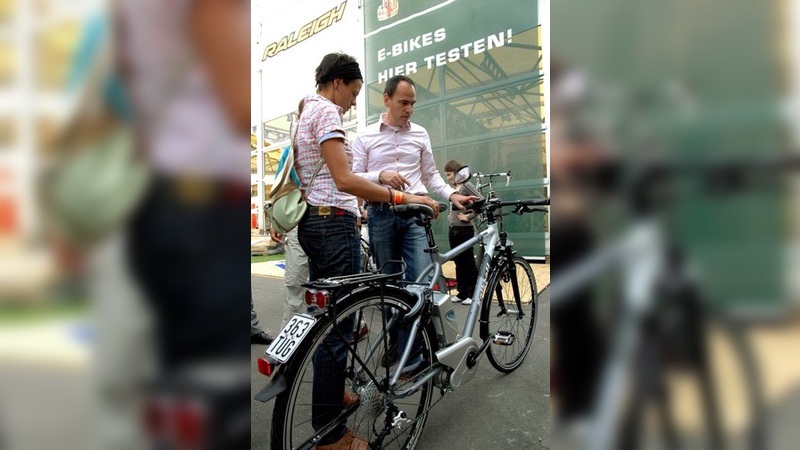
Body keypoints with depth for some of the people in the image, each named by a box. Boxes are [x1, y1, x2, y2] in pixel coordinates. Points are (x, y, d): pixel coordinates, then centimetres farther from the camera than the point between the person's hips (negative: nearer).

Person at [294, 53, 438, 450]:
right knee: (337, 327, -5)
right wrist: (402, 197, -24)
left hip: (310, 221, 11)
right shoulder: (328, 112, -12)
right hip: (333, 223, -11)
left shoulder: (305, 113, 19)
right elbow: (343, 180, -24)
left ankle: (330, 395, 37)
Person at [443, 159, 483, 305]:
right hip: (453, 230, 8)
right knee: (458, 262, 12)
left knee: (468, 262, 1)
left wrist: (468, 216, -15)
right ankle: (462, 292, 21)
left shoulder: (467, 186, -10)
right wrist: (450, 215, 9)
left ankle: (473, 294, 10)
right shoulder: (454, 188, 12)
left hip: (464, 230, -8)